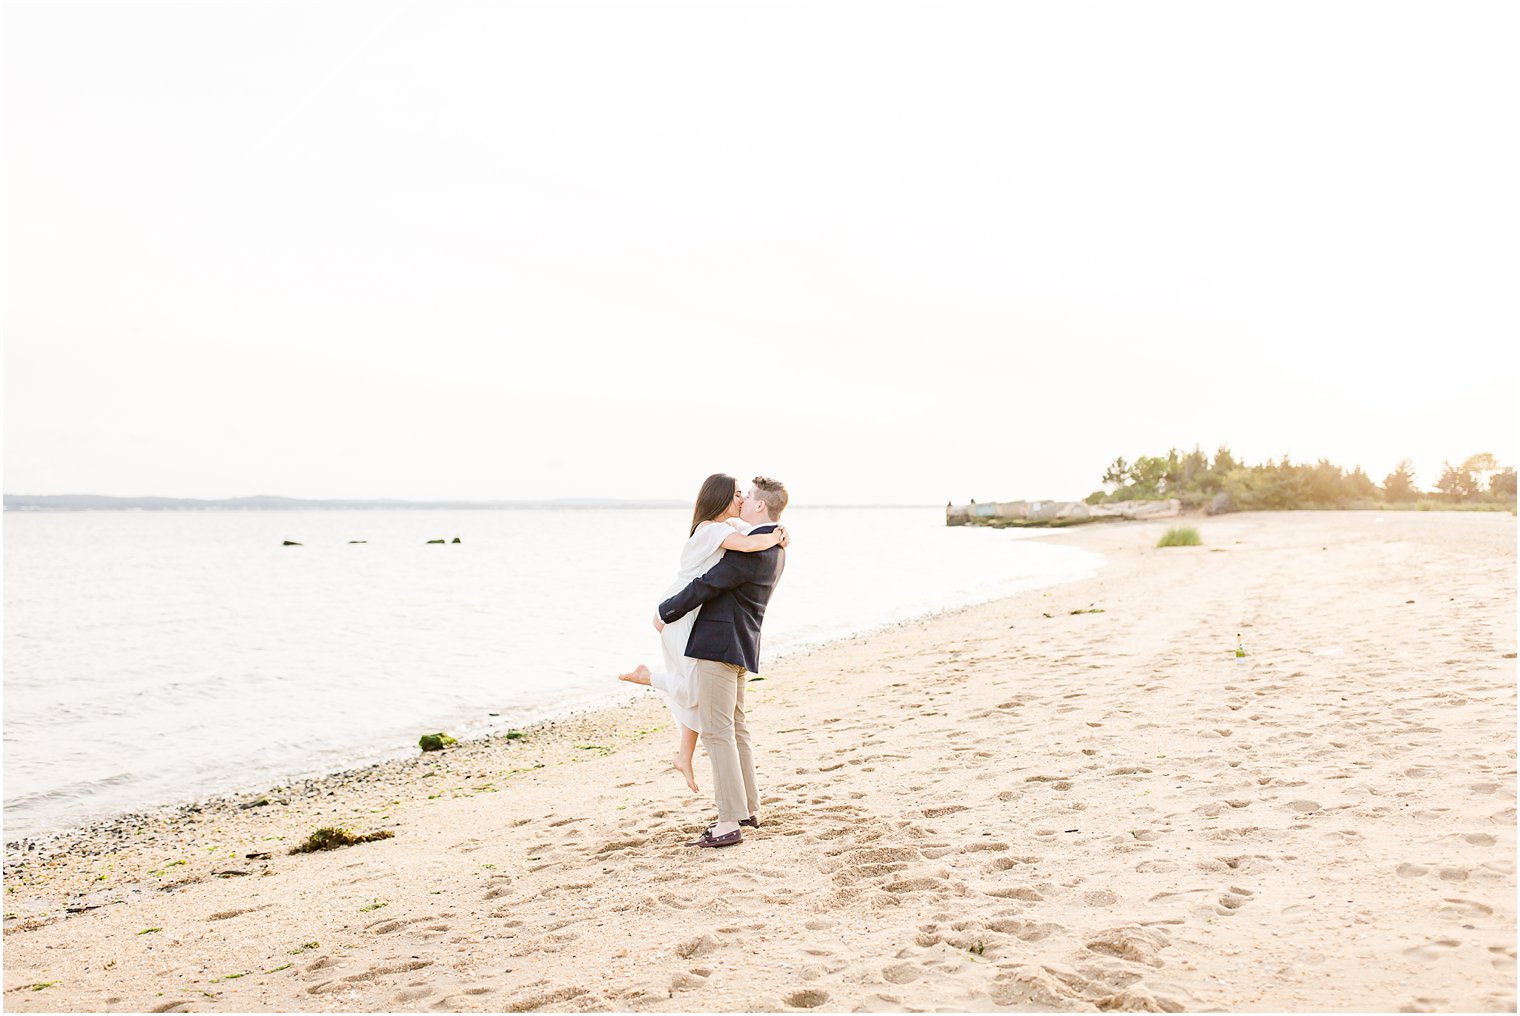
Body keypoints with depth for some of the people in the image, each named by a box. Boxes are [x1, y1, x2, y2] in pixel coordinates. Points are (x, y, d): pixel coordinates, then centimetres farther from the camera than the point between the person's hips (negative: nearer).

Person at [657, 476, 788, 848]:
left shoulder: (751, 550, -20)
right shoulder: (775, 548, 12)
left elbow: (707, 585, -18)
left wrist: (665, 612, -5)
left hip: (720, 644, -10)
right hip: (738, 645, 10)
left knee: (717, 731, -8)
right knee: (735, 728, 18)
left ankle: (729, 823, -7)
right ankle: (749, 809, 26)